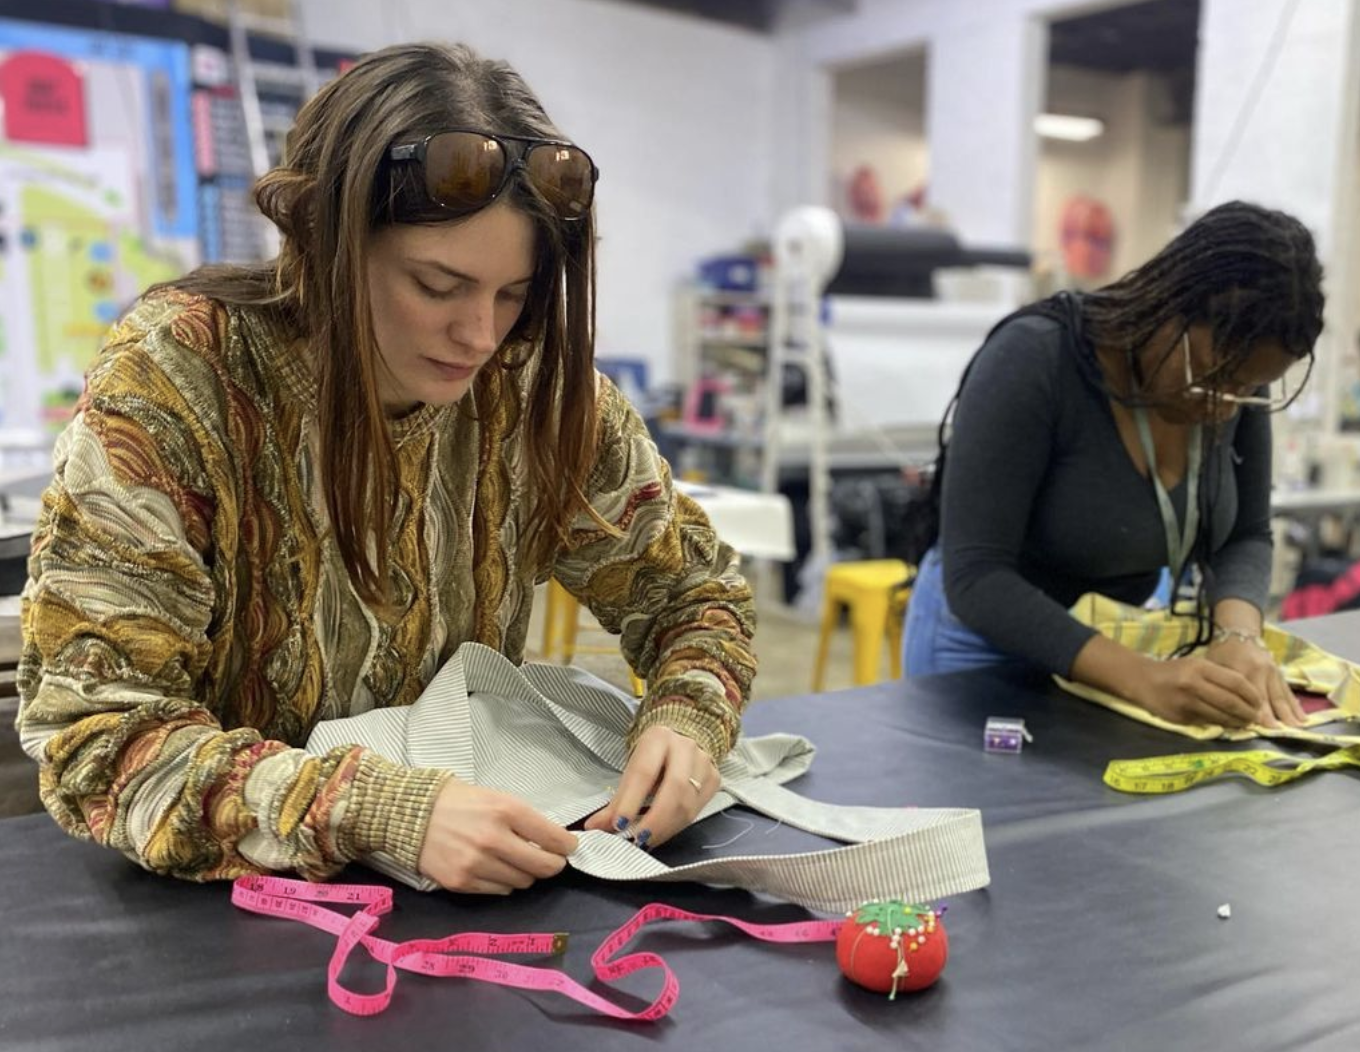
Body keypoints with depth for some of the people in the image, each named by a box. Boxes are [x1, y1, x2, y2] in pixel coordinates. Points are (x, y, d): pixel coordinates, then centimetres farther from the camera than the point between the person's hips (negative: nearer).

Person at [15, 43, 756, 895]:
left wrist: (685, 719, -19)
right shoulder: (175, 377, -19)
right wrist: (383, 813, -36)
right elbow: (95, 734, -22)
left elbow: (694, 590, 1)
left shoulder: (533, 386, -10)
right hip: (215, 905, -2)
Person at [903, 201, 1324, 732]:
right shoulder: (1033, 361, -24)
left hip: (1127, 640, 3)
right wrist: (1140, 678, -35)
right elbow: (975, 576, -27)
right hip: (991, 642, -3)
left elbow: (1245, 536, -1)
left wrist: (1238, 636, -21)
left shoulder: (1237, 371, -8)